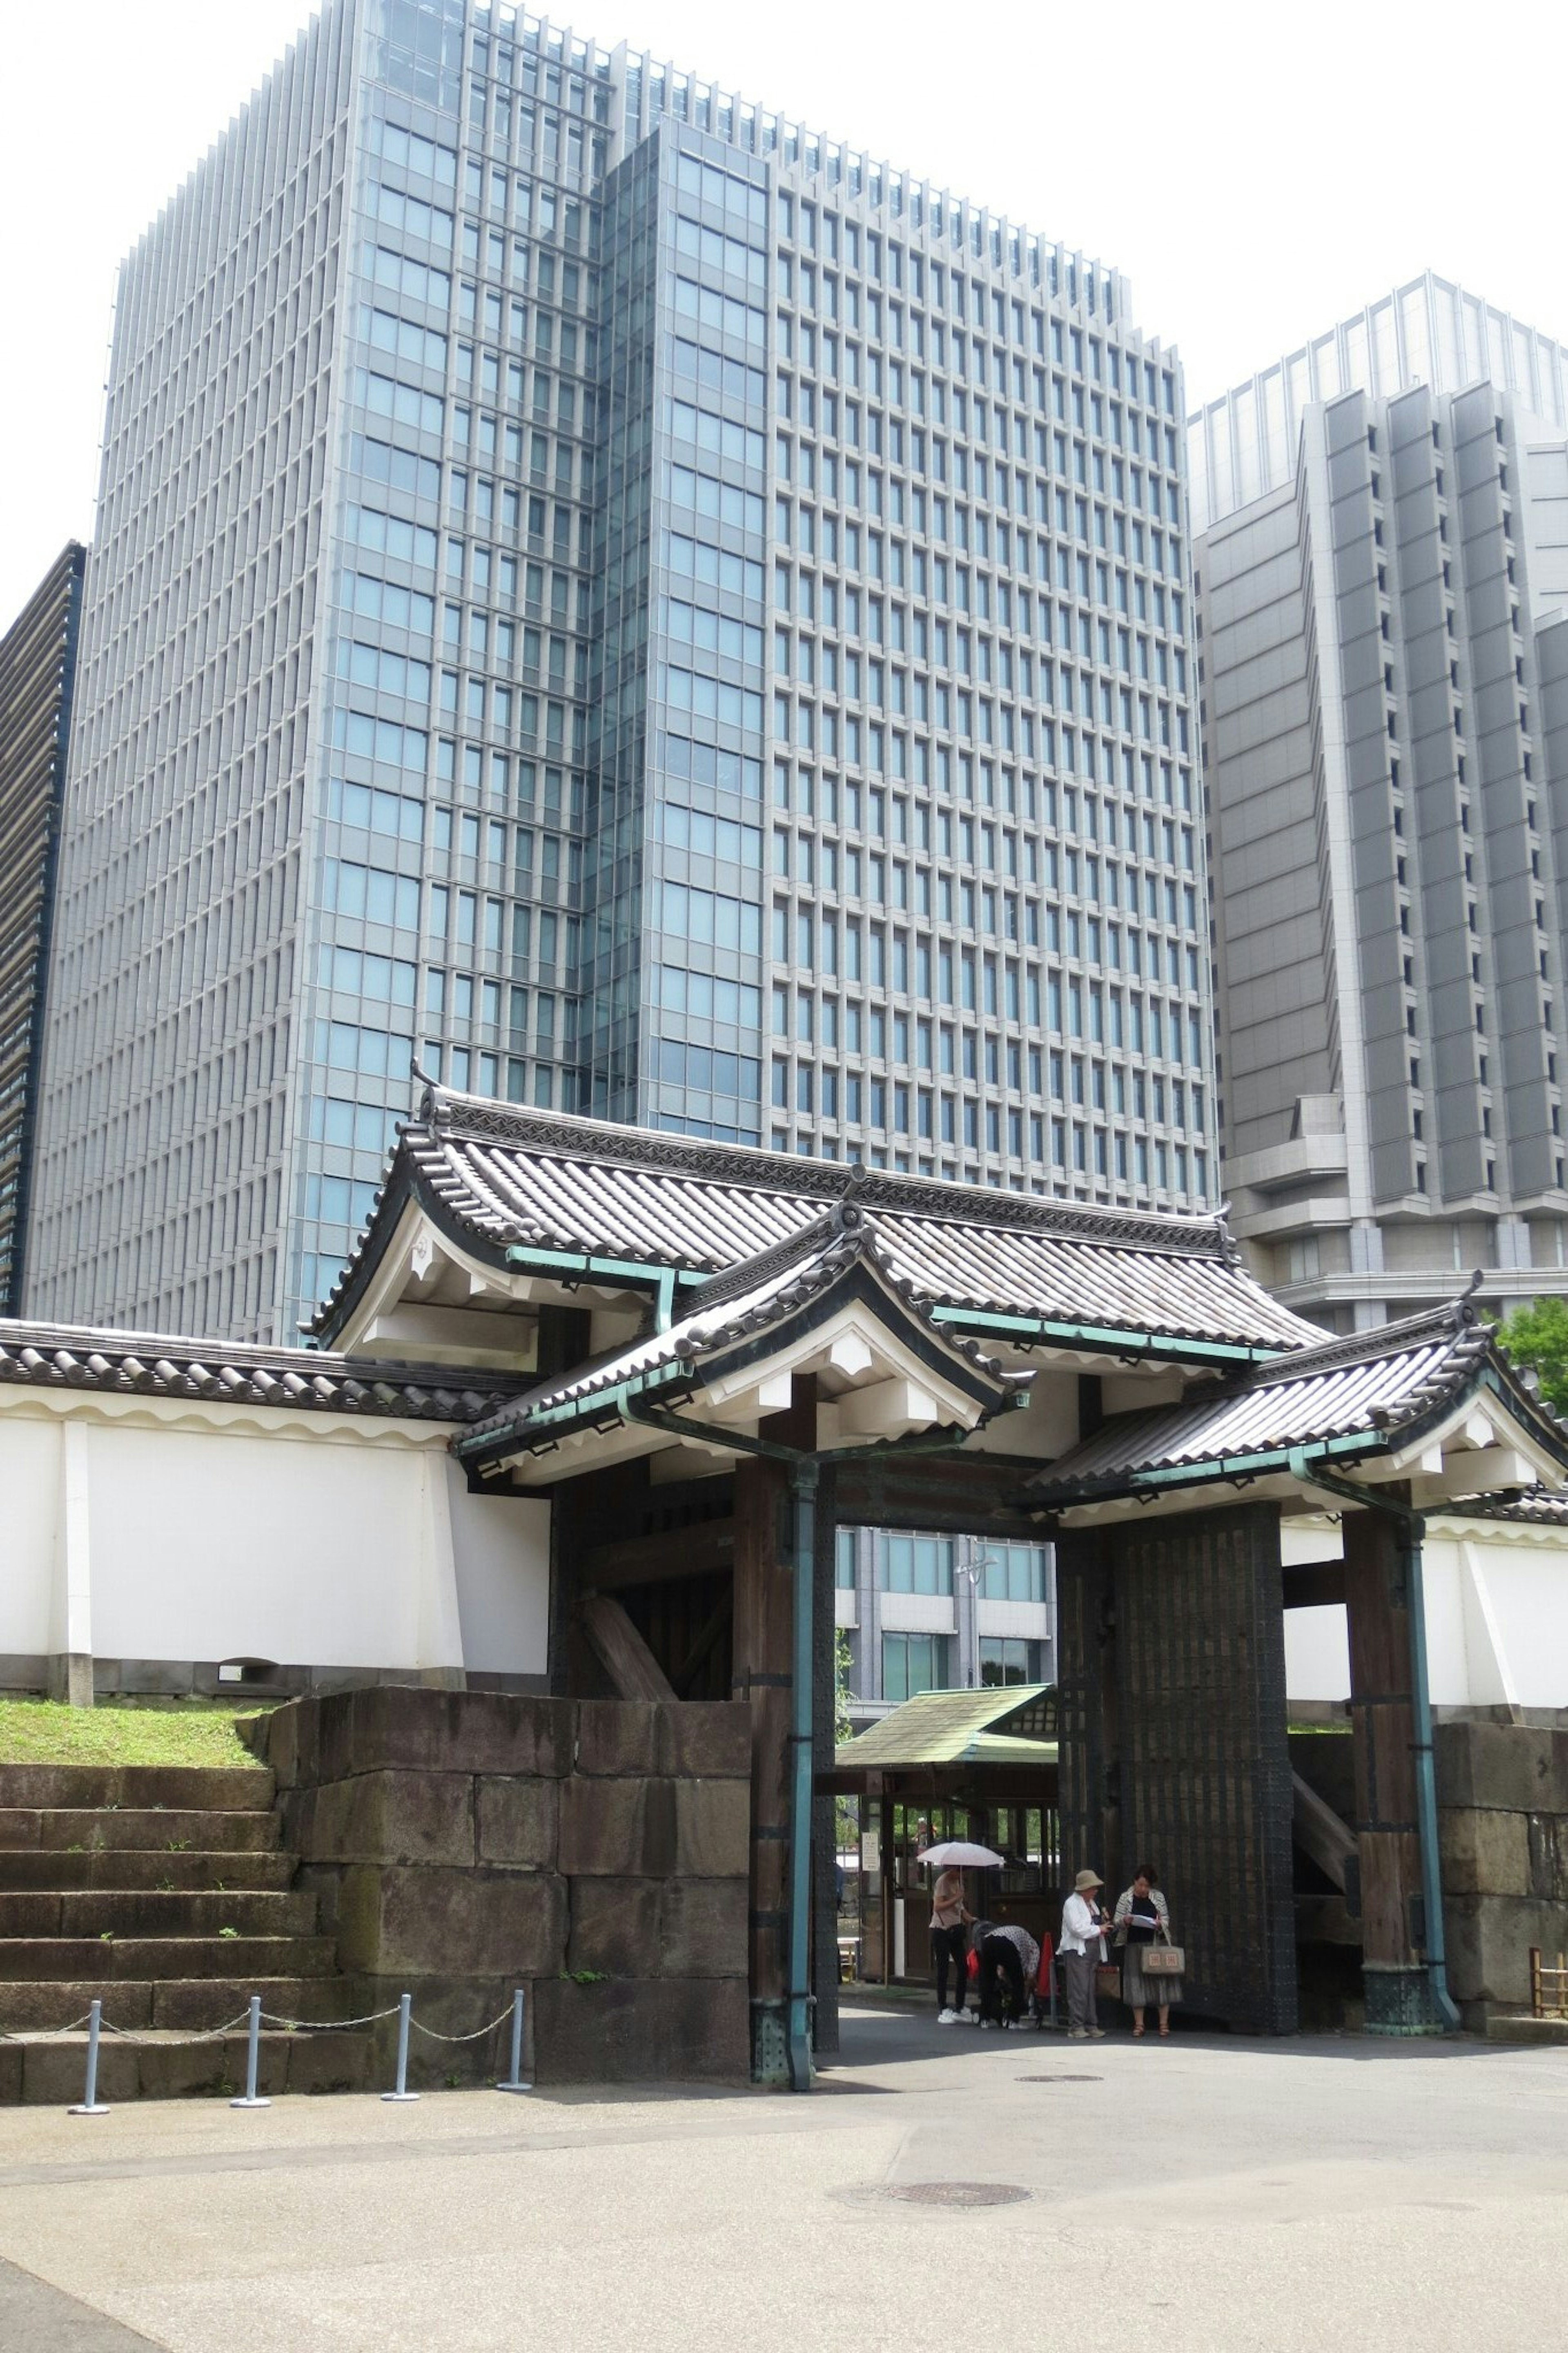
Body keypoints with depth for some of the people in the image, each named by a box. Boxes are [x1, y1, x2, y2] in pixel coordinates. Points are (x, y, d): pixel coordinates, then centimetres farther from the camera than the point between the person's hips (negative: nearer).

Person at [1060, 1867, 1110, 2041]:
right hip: (1077, 1951, -9)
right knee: (1078, 1989, -10)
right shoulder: (1072, 1904, -8)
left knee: (1090, 1989, 8)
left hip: (1091, 1950, 9)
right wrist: (1099, 1929, -12)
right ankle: (1076, 2027, -7)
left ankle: (1091, 2025, 11)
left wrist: (1103, 1921, 7)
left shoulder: (1092, 1903, 19)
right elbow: (1077, 1928, -18)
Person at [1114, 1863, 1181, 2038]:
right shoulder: (1125, 1898, 4)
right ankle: (1139, 2025, 8)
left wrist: (1160, 1924, -13)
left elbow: (1167, 1919, 9)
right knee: (1136, 1984, -1)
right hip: (1134, 1947, 0)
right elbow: (1117, 1922, 5)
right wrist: (1125, 1921, -17)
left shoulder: (1158, 1897, 6)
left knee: (1162, 1982, -3)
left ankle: (1164, 2025, 4)